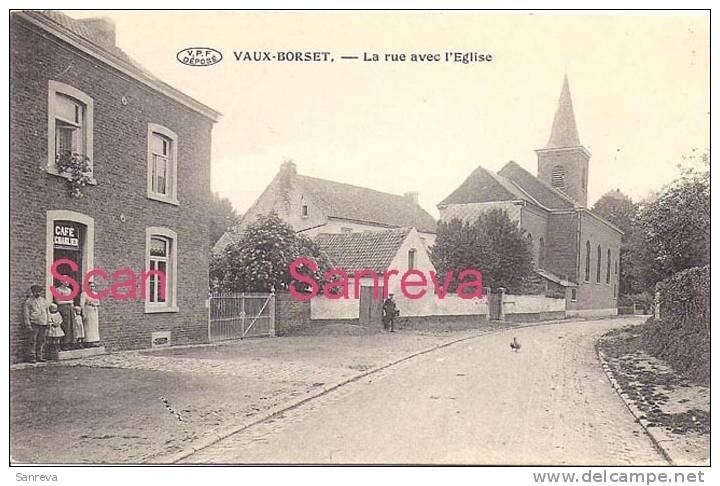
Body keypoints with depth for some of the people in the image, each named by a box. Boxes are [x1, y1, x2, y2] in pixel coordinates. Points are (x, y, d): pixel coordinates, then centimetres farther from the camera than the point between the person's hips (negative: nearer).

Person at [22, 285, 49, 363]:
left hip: (43, 324, 5)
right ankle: (32, 357, 0)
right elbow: (26, 313, -3)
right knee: (33, 341, -5)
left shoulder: (44, 300, 17)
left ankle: (39, 356, 14)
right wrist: (28, 324, -11)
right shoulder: (28, 301, 1)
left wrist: (48, 324, 16)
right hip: (34, 324, -5)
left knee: (41, 341, 7)